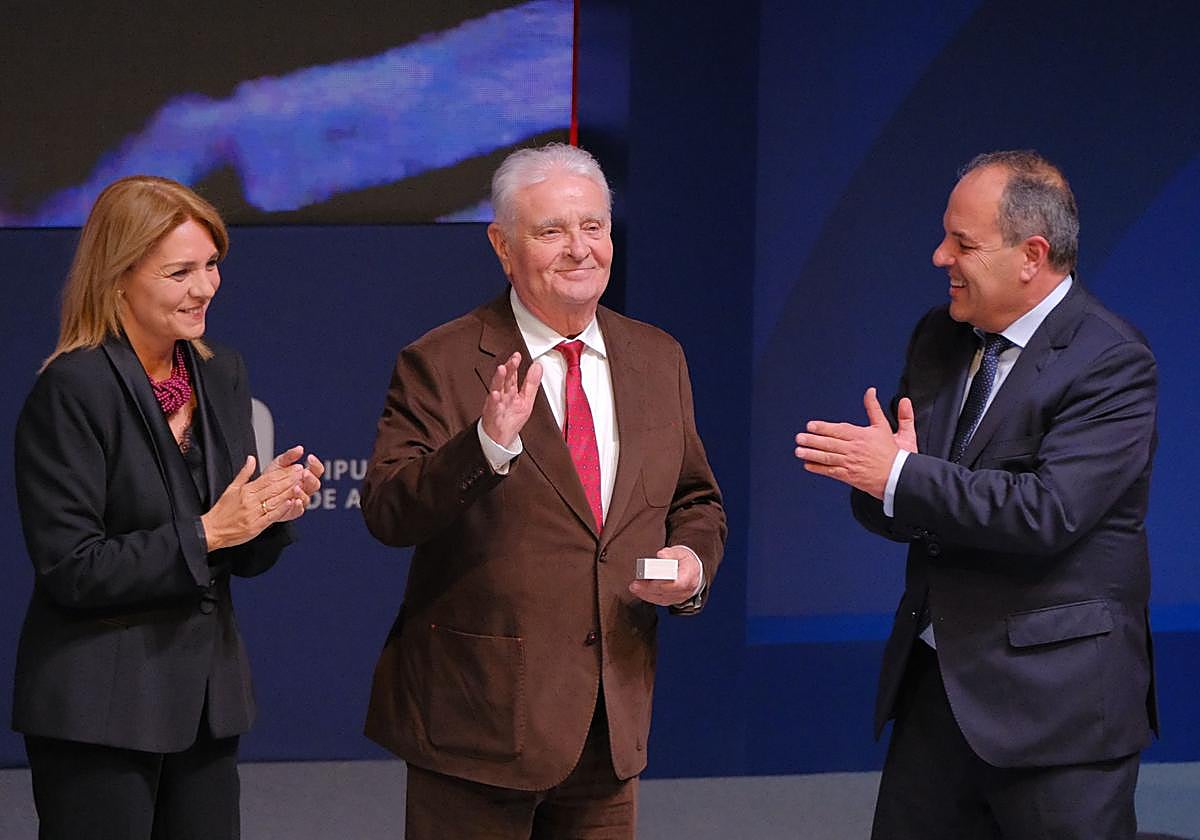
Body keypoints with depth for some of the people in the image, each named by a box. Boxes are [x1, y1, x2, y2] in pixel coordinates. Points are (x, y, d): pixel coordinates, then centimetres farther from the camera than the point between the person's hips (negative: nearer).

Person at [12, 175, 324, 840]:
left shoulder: (221, 375, 9)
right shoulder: (73, 390, -13)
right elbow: (70, 571, -17)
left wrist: (274, 507, -6)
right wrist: (203, 534, -19)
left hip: (207, 696, 7)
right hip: (98, 707, -7)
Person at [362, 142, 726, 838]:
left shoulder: (658, 360, 10)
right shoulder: (441, 364, -7)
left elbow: (696, 500, 19)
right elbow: (387, 513, -16)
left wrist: (695, 560, -3)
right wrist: (487, 444, -31)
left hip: (613, 721, 5)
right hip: (477, 715, -5)